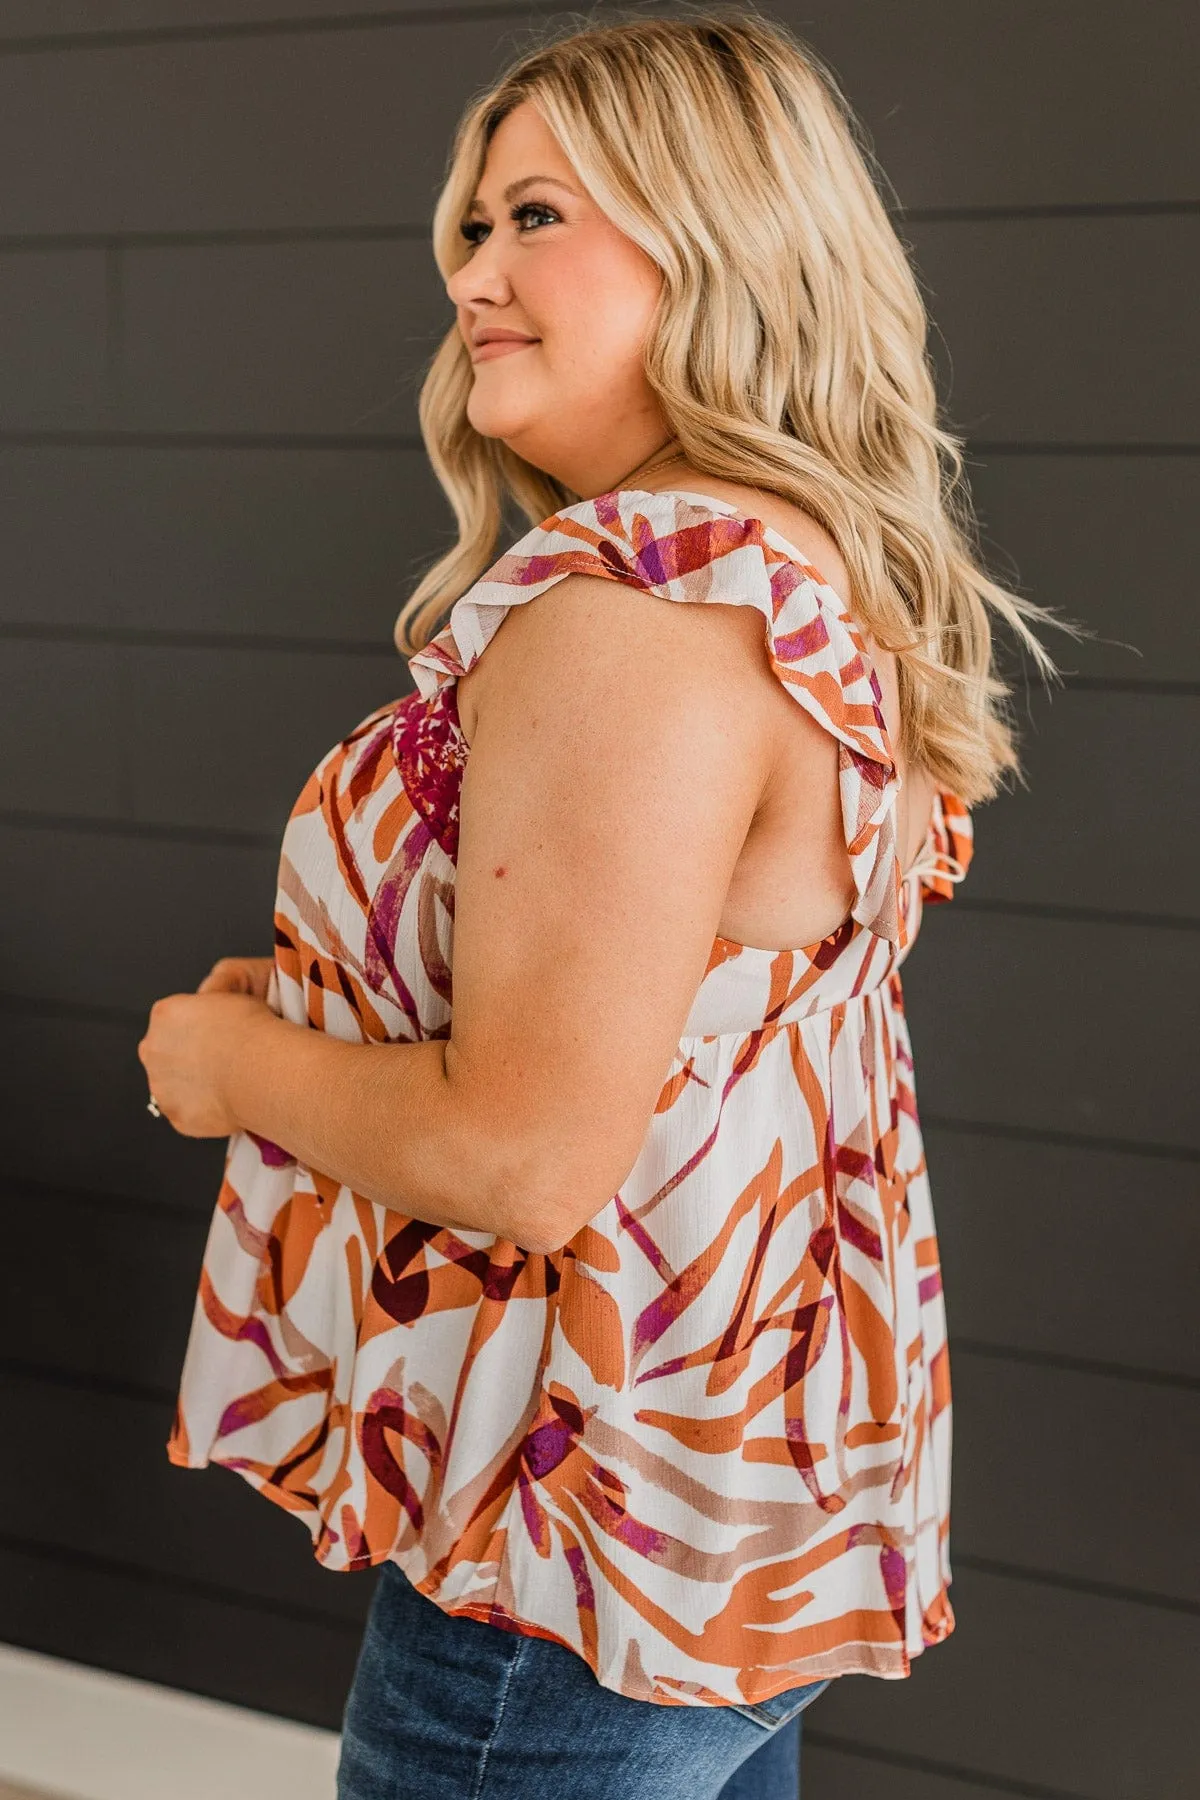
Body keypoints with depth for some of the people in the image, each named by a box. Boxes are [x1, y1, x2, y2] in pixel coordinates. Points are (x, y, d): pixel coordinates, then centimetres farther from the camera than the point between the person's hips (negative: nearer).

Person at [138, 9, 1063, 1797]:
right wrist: (325, 992, 8)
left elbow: (525, 1156, -28)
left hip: (594, 1539, -9)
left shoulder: (638, 604, -25)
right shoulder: (825, 581, 6)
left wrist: (235, 1059, -11)